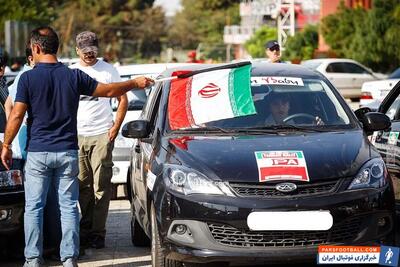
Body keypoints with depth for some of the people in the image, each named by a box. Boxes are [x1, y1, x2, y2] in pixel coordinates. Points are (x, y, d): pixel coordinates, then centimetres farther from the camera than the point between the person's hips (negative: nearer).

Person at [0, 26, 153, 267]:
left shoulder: (28, 78, -7)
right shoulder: (73, 76, 0)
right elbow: (108, 90, 8)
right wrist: (135, 83, 23)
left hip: (38, 152, -2)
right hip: (67, 152, 2)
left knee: (34, 207, 5)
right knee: (69, 206, 7)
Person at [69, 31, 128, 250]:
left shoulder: (108, 70, 5)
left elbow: (122, 99, 9)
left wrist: (116, 127, -1)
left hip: (102, 135, -2)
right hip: (76, 135, 2)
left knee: (101, 186, -5)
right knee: (82, 186, 3)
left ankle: (98, 232, -2)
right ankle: (86, 229, 11)